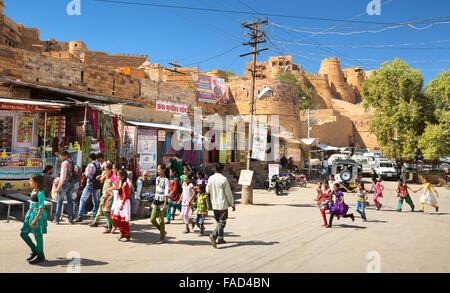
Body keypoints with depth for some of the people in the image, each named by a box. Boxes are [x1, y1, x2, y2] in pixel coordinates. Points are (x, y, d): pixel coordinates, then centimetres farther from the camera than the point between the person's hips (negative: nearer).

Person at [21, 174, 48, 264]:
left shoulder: (40, 193, -19)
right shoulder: (34, 190, 9)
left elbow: (41, 207, -22)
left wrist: (36, 220, -24)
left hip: (38, 215, -10)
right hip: (30, 214, 10)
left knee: (38, 236, 3)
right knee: (23, 234, 13)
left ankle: (40, 256, 19)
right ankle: (35, 251, 28)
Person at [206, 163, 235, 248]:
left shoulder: (211, 178, 0)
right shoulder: (224, 179, -15)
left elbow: (207, 191, 10)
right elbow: (228, 193, -10)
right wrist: (232, 204, -1)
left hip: (214, 204, 6)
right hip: (222, 204, -6)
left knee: (219, 221, 18)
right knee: (222, 222, 0)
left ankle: (220, 238, 23)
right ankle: (213, 235, -18)